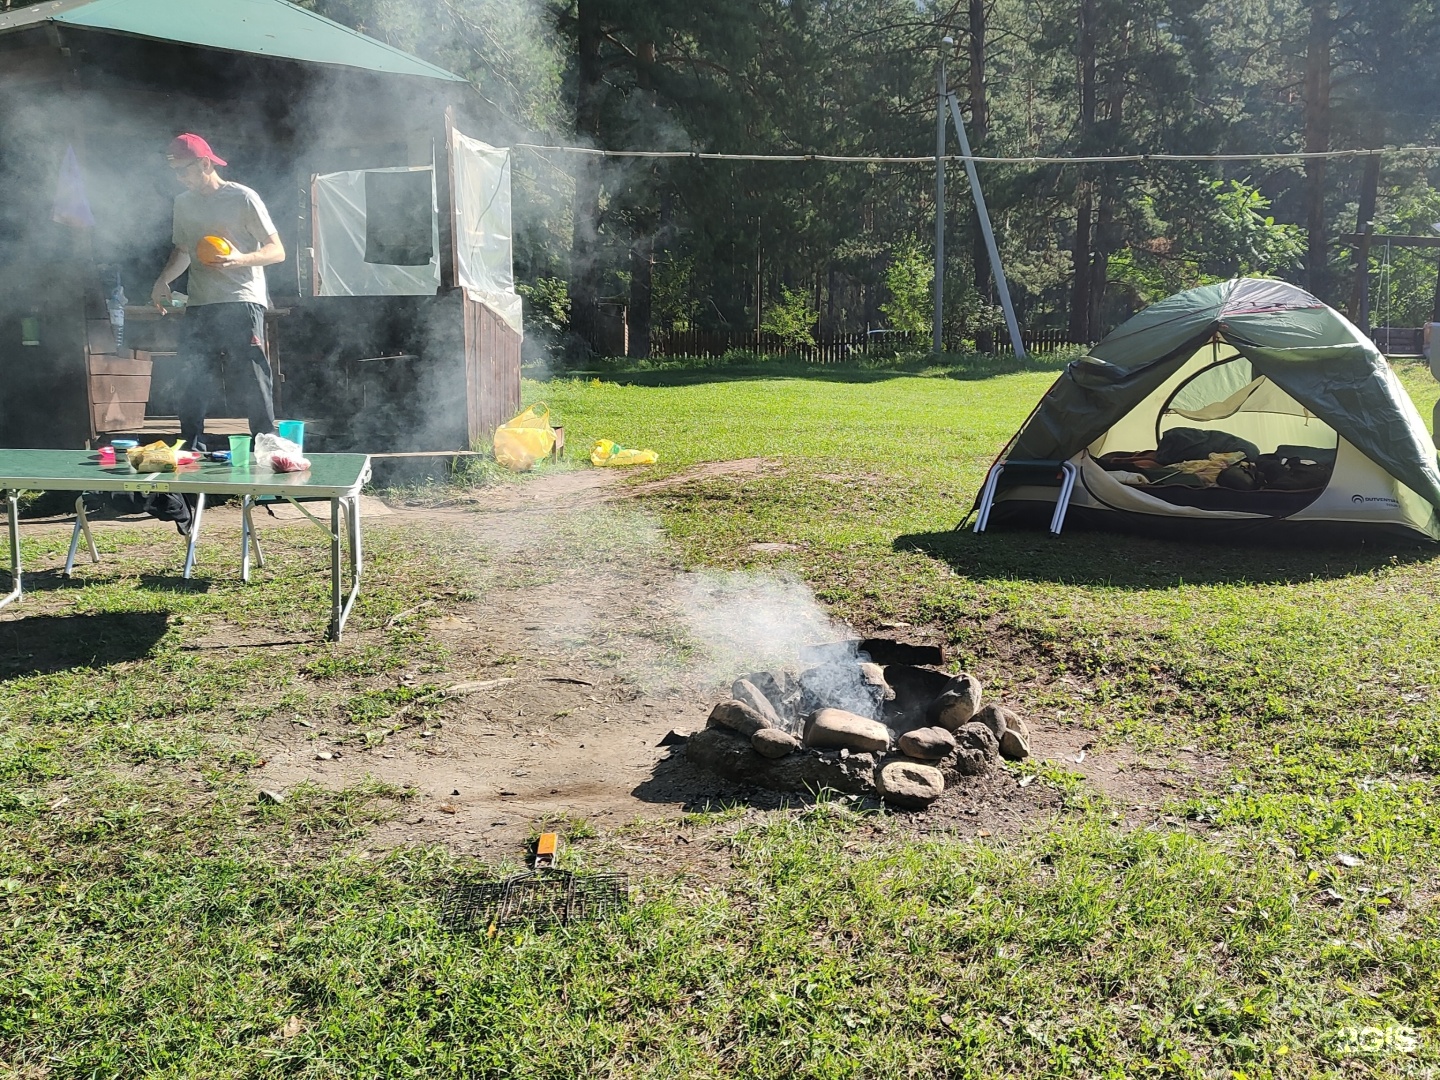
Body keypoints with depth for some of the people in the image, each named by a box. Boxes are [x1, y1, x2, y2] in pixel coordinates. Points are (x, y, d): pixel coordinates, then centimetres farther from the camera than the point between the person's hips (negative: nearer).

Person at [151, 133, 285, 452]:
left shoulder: (243, 198, -3)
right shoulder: (183, 202, 18)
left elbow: (277, 251, -5)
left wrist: (240, 259, -22)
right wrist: (163, 280, 11)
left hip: (241, 305, -6)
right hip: (198, 307, 6)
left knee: (253, 384, -8)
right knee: (191, 384, 4)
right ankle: (192, 451, 13)